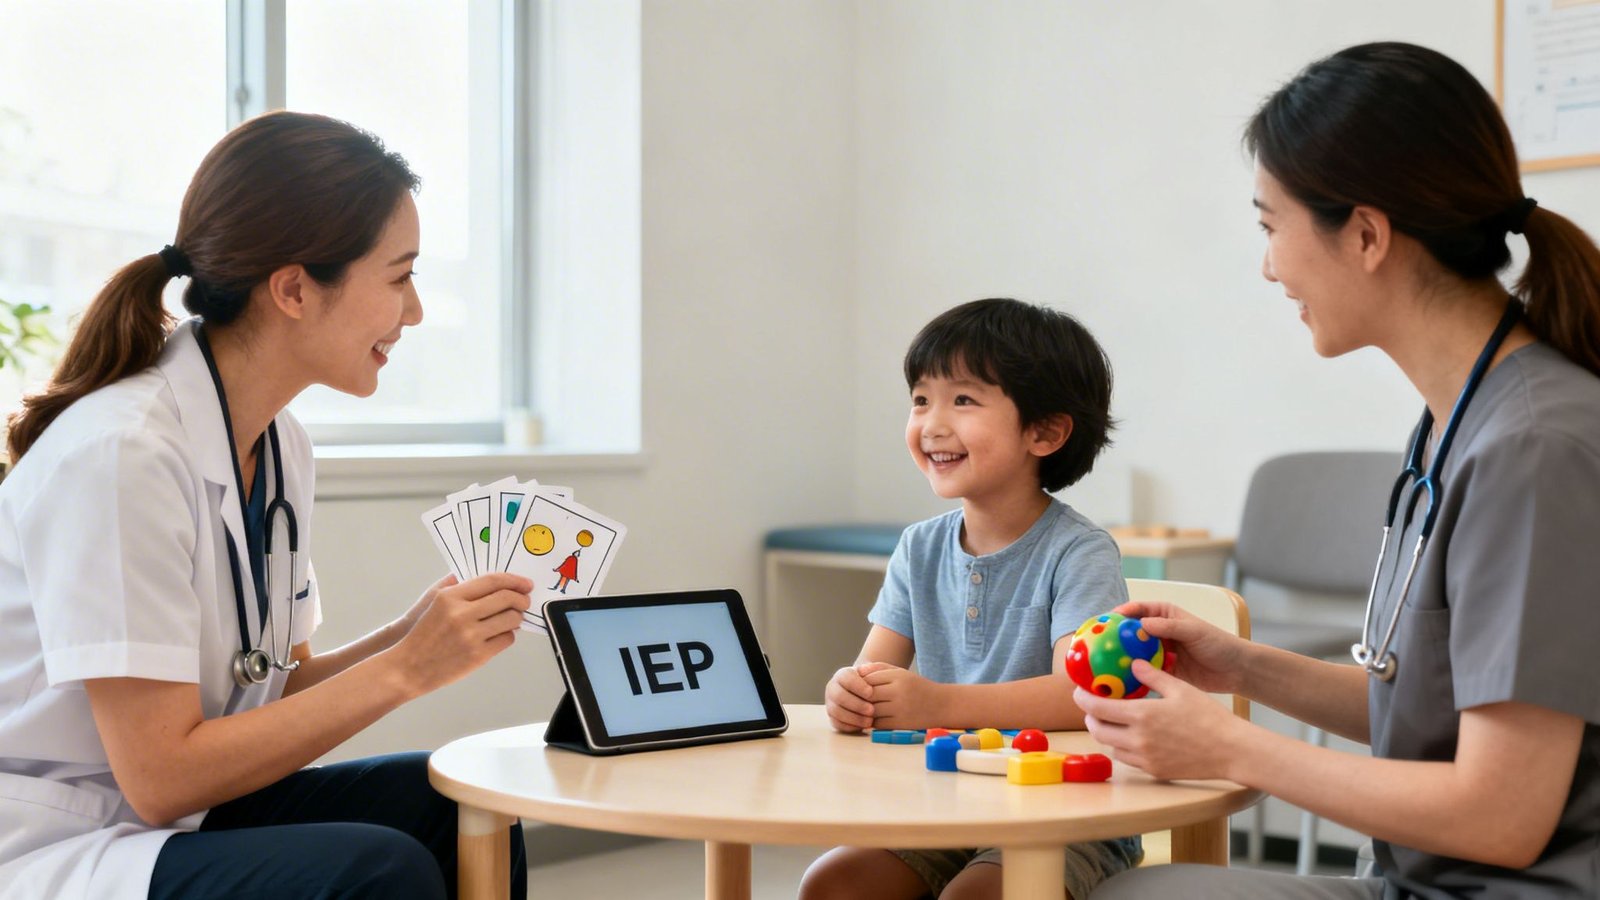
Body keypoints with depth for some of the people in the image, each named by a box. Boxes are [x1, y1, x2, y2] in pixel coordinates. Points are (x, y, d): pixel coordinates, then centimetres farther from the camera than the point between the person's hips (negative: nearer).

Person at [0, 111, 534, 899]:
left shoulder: (282, 447, 4)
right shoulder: (119, 454, -22)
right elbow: (161, 778, -22)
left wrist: (412, 635, -8)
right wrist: (405, 669, -20)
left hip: (168, 821, 9)